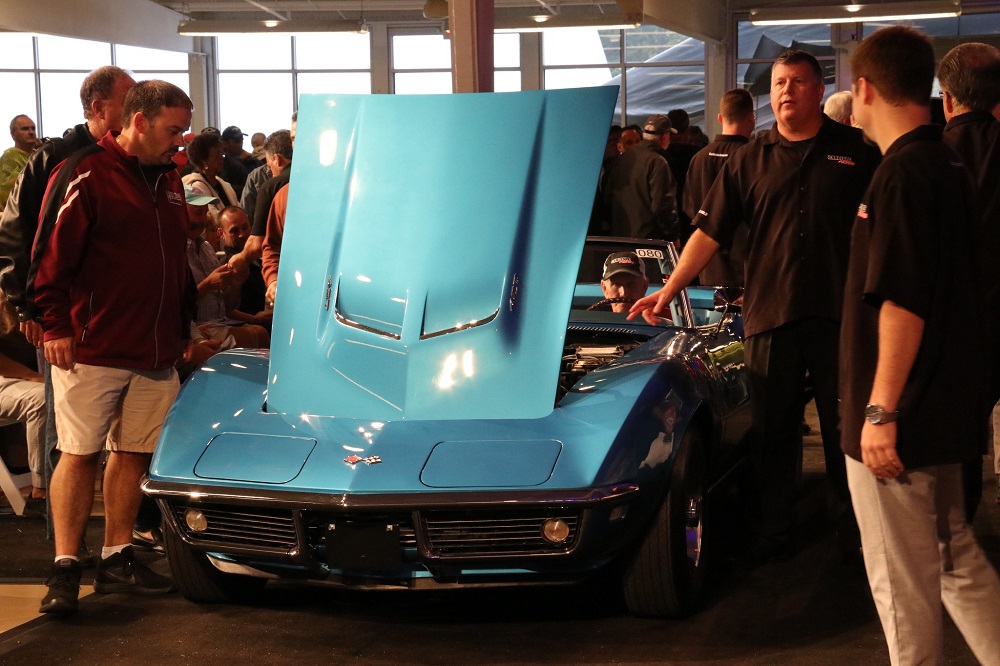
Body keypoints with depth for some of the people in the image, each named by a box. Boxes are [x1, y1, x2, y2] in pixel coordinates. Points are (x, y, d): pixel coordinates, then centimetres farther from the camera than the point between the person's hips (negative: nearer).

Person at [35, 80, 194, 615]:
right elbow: (51, 256, -12)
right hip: (92, 347, -7)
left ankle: (117, 559, 18)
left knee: (133, 453, 9)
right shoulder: (85, 175, -9)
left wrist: (182, 326, 20)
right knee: (79, 452, -3)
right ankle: (64, 567, 2)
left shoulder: (168, 179, 14)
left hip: (156, 351, 7)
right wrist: (55, 326, -14)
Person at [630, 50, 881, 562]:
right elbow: (709, 232, 6)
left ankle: (853, 531, 18)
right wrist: (667, 292, 0)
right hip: (768, 314, 2)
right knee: (771, 432, 7)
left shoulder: (855, 151, 4)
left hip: (839, 313, -1)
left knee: (845, 427, 7)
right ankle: (772, 534, 18)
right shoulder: (749, 161, 8)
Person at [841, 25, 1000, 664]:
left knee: (902, 580, 3)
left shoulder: (903, 174, -19)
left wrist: (880, 411, -20)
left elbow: (901, 302, -23)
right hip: (946, 407, 10)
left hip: (897, 422, -9)